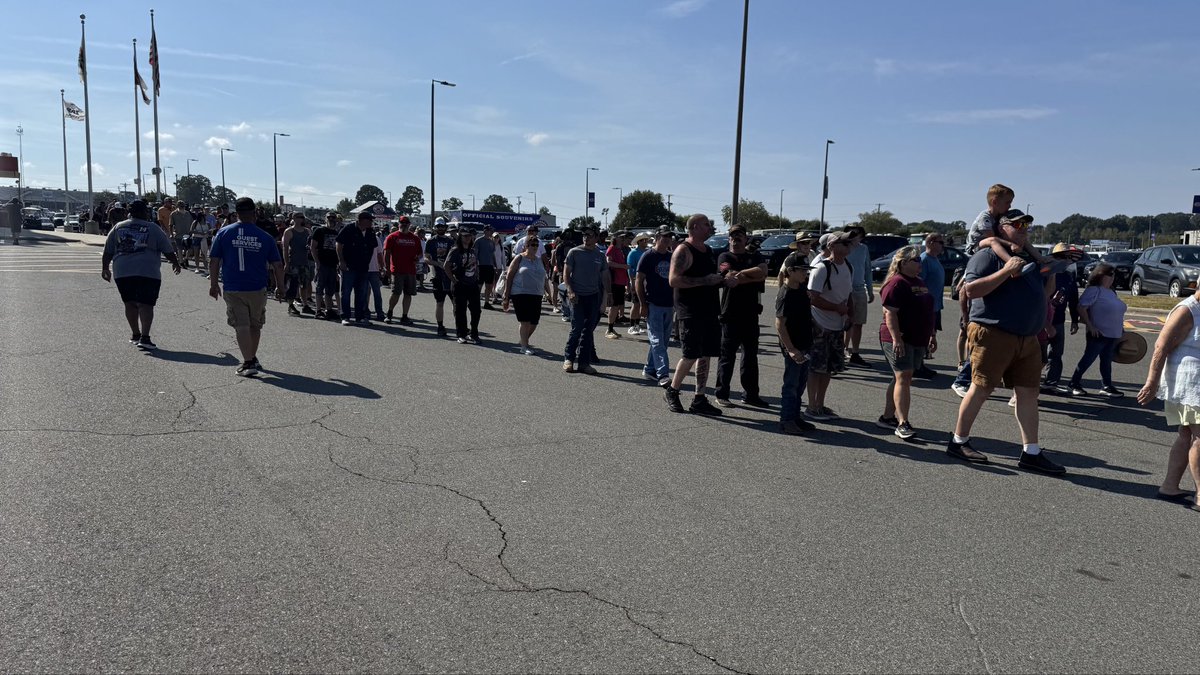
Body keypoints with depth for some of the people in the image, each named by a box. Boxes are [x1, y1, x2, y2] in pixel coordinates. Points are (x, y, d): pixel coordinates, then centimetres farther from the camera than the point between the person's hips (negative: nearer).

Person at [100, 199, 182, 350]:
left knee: (130, 303, 15)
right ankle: (144, 338, -16)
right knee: (146, 304, -6)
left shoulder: (118, 227, 11)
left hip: (122, 272, 4)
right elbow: (168, 250, 6)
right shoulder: (153, 229, 1)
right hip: (148, 272, -4)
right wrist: (175, 263, 21)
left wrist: (105, 268, 24)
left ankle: (135, 334, 25)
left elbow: (108, 252, 13)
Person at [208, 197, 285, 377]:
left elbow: (214, 261, -1)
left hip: (233, 290, -1)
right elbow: (278, 265, 1)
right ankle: (252, 359, 30)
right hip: (258, 289, 1)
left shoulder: (224, 233, -2)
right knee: (255, 325, 17)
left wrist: (213, 284, 10)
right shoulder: (265, 237, -1)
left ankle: (248, 363, -4)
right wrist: (280, 288, 12)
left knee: (241, 326, 2)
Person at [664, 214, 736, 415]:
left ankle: (699, 400, 14)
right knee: (691, 355, -6)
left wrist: (725, 281, 7)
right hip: (690, 313, -8)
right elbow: (674, 280, -21)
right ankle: (671, 392, 13)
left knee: (705, 355, 8)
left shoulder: (707, 250, 17)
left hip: (709, 311, 8)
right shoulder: (683, 251, -10)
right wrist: (706, 280, -21)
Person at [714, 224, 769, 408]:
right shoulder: (724, 257, 3)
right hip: (730, 314, -4)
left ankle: (750, 394, 18)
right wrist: (753, 277, -8)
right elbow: (730, 279, -14)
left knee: (751, 355, 10)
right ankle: (721, 394, 8)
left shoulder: (755, 258, 14)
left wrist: (740, 274, -12)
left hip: (750, 315, 4)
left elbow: (763, 271, -8)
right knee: (727, 356, 1)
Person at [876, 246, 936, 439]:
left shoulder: (920, 282, 16)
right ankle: (903, 424, -13)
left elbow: (927, 311, 24)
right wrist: (896, 338, -25)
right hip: (899, 340, -9)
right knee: (903, 378, -12)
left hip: (918, 340, 9)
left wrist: (932, 335, 21)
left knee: (902, 379, 11)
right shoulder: (896, 283, -13)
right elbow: (890, 313, -20)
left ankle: (887, 417, 19)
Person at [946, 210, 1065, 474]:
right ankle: (958, 442, 12)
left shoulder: (1030, 260, 20)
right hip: (992, 334, -8)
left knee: (1028, 393, 6)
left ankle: (1031, 453, 12)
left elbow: (1043, 294, 26)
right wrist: (1006, 271, -22)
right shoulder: (988, 256, -6)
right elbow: (971, 289, -19)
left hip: (1027, 339, 8)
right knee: (981, 390, -1)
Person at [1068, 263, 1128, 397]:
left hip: (1113, 334, 8)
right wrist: (1090, 326, -20)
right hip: (1098, 334, -8)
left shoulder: (1111, 292, 15)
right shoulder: (1094, 290, -11)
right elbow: (1082, 308, -18)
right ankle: (1075, 384, 7)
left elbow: (1116, 311, 22)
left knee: (1107, 361, 13)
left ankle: (1107, 386, 20)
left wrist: (1121, 329, 18)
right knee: (1088, 359, -2)